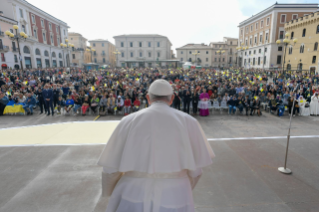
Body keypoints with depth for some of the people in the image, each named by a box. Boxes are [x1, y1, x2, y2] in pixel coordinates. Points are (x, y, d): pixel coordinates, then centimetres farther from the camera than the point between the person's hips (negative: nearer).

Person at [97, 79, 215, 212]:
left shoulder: (128, 121, -1)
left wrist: (110, 191, 23)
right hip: (174, 200, 0)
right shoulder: (188, 122, -1)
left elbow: (111, 168, 2)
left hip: (133, 198, 1)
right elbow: (196, 167, 3)